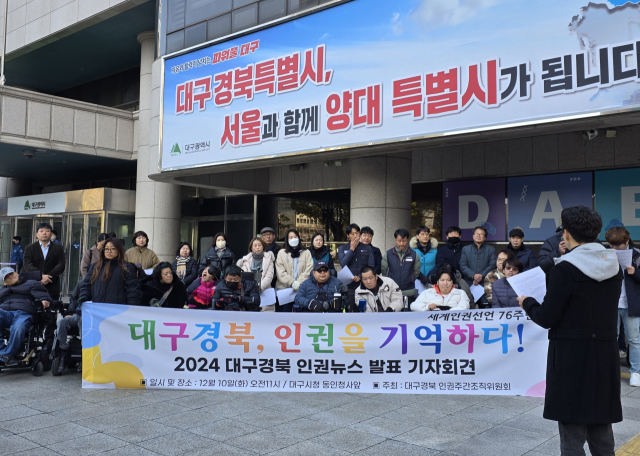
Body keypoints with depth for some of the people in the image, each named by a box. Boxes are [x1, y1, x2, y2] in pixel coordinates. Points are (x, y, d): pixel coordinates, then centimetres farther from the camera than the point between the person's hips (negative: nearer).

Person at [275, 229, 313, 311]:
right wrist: (292, 282, -13)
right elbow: (280, 272, -1)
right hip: (284, 288, 0)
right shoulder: (282, 253, 10)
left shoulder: (306, 253, 11)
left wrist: (299, 282, -13)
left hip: (301, 289, 0)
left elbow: (308, 270, 0)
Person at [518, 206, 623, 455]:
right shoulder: (614, 267, 5)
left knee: (572, 434, 3)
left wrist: (527, 302, 6)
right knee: (601, 431, 18)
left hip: (572, 355, -6)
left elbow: (546, 318, -13)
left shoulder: (565, 269, -15)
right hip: (606, 353, 6)